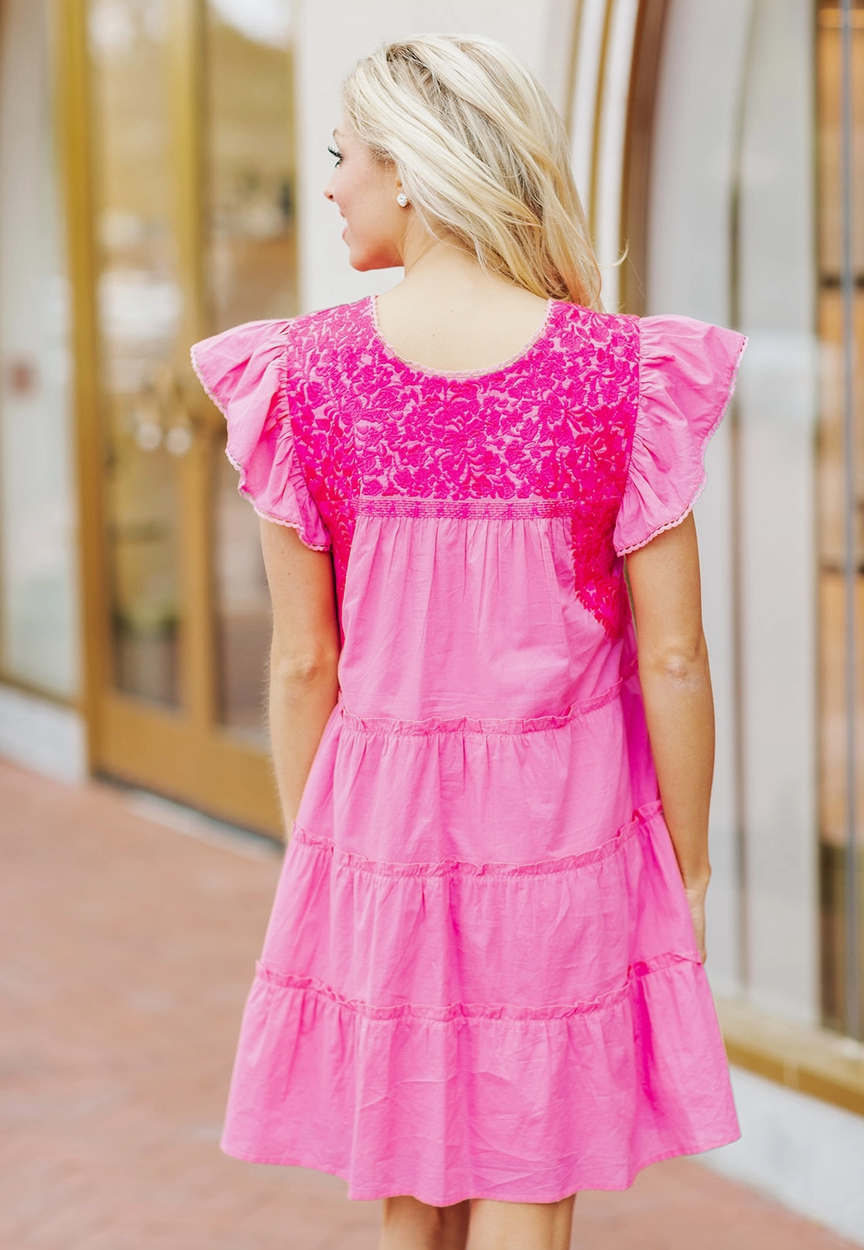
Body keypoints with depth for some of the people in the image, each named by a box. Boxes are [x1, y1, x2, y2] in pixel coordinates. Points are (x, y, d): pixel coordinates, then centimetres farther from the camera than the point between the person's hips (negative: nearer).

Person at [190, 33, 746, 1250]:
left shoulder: (306, 377, -7)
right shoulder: (622, 374, -9)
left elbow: (305, 664, -2)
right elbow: (671, 658, -8)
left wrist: (314, 858, 11)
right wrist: (689, 870, 4)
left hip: (377, 824, 1)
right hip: (560, 830, -1)